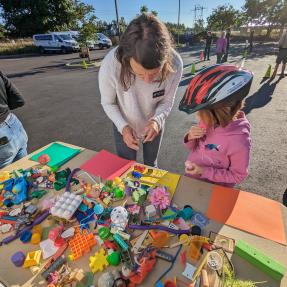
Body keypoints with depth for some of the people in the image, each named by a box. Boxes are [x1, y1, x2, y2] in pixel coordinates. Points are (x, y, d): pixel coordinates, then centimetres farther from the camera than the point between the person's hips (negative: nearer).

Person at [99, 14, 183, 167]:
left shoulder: (174, 64, -30)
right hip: (124, 127, -1)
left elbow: (167, 101, -14)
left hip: (154, 125, 2)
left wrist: (157, 120, -33)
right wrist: (123, 126, -31)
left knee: (151, 165, 26)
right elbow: (108, 103, -16)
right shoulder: (110, 65, -34)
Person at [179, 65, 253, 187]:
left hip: (214, 191, -4)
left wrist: (204, 171, -24)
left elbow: (238, 175, -17)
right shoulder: (207, 121, -15)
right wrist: (190, 138, -22)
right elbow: (193, 148, -2)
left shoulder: (238, 140, -29)